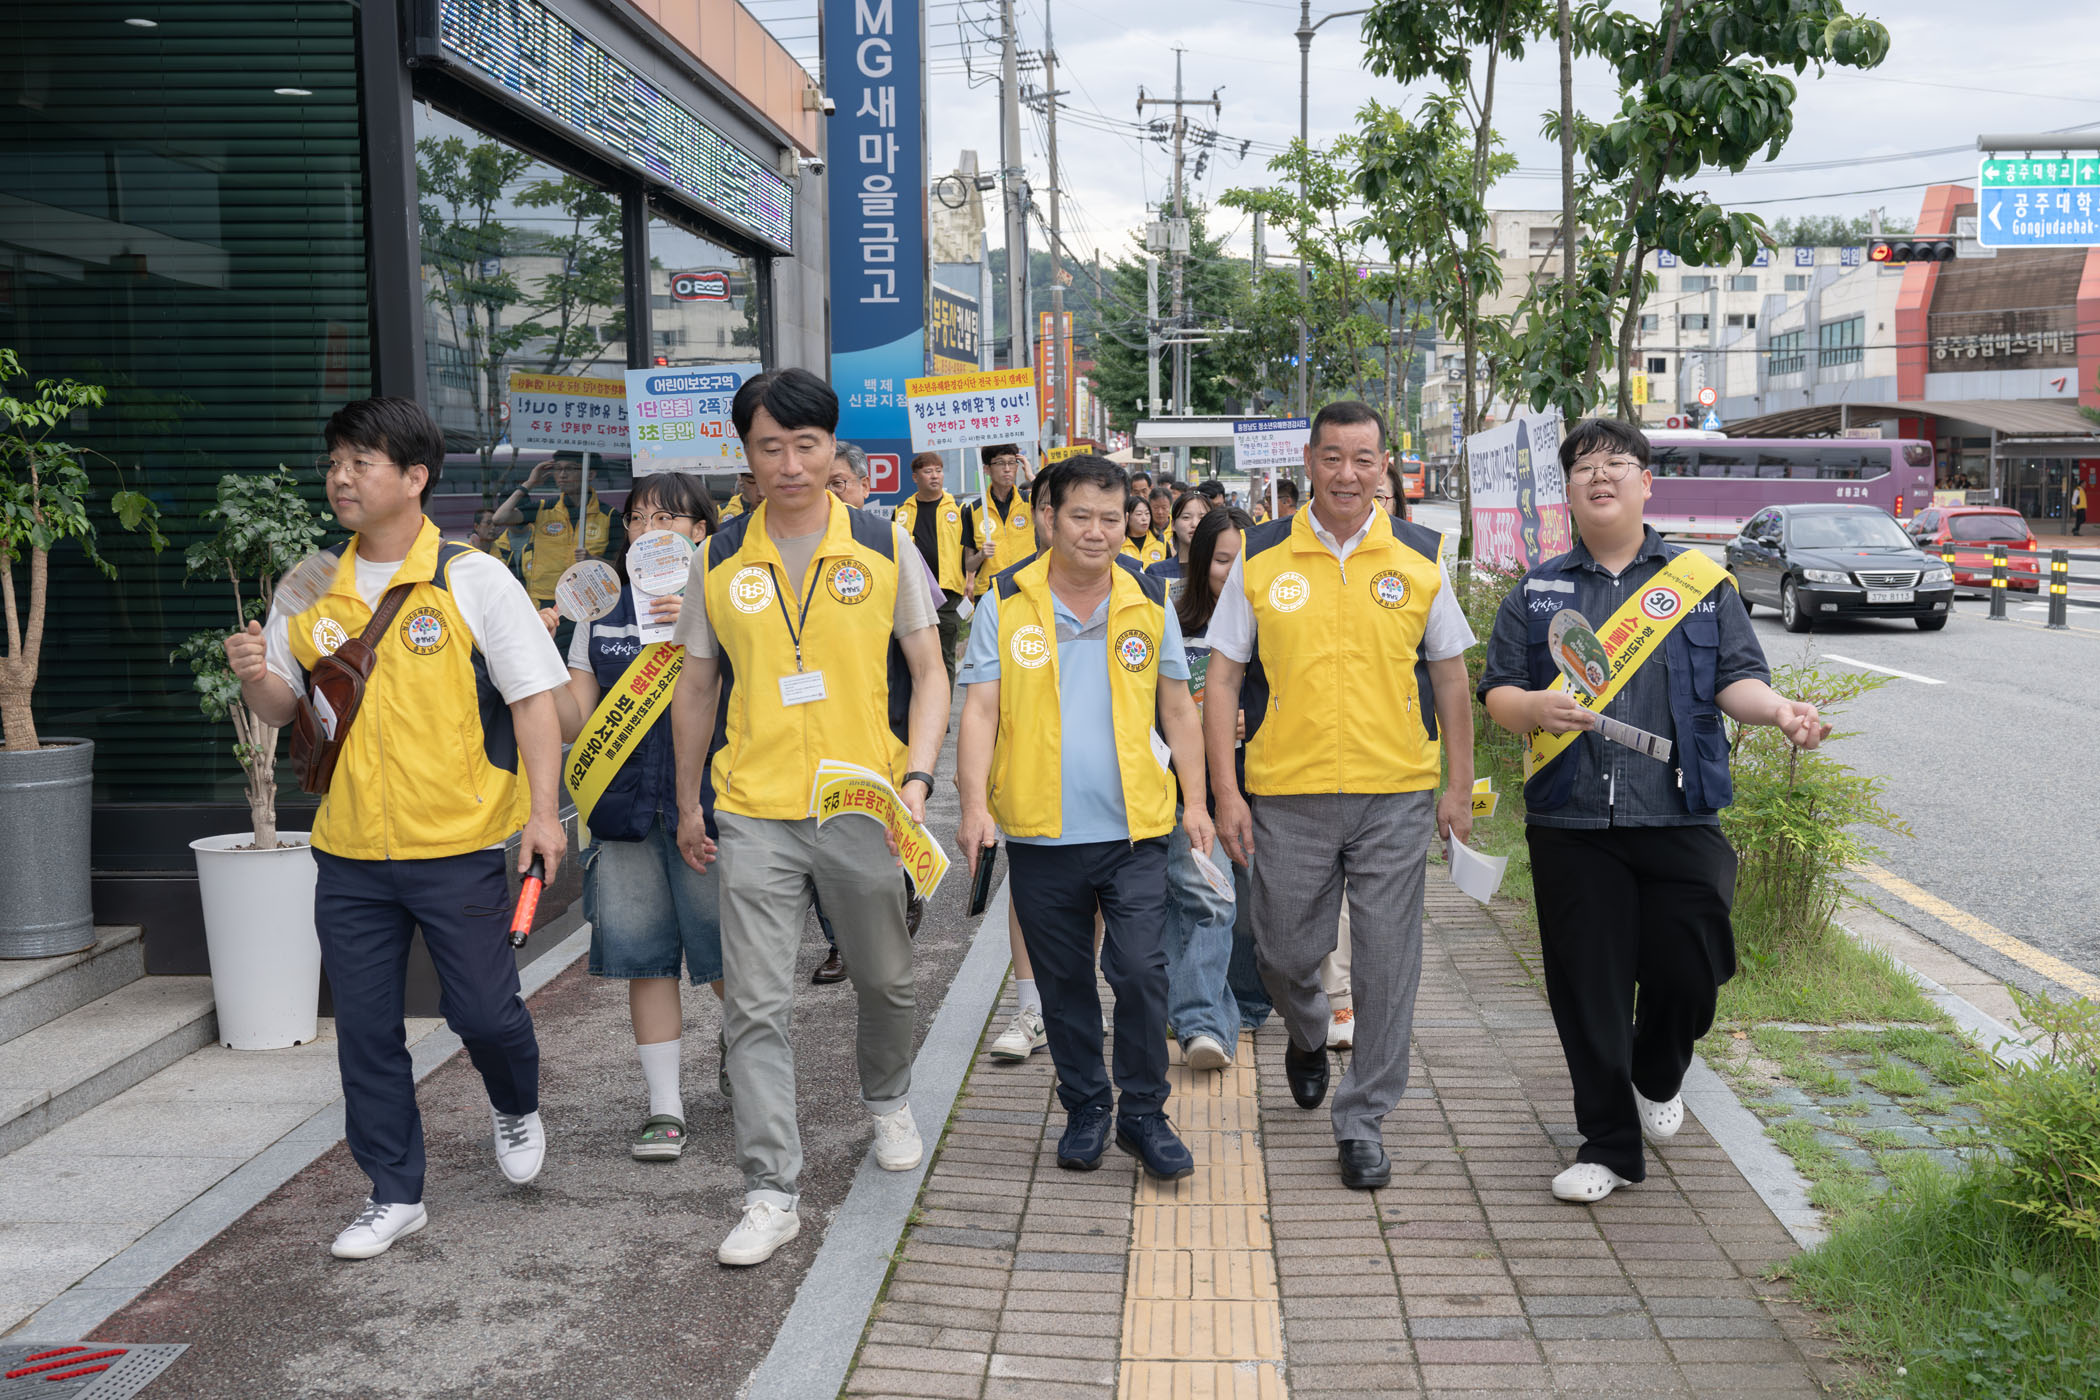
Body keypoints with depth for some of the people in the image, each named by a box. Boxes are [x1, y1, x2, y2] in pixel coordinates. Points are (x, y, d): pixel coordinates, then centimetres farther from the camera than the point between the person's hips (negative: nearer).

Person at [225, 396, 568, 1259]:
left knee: (483, 1010, 2)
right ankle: (394, 1194, 23)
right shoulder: (313, 590, 8)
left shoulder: (472, 579, -5)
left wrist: (544, 809, -13)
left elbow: (533, 696, -6)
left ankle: (515, 1108, 35)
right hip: (349, 853, 4)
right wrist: (256, 679, -8)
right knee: (365, 1030, 8)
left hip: (459, 846, -4)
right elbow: (286, 709, 15)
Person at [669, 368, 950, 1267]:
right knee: (755, 1007, -2)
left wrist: (916, 777, -12)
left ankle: (888, 1101, 46)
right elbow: (696, 687, 11)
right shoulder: (719, 561, 3)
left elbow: (928, 673, 1)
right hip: (754, 815, 0)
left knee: (885, 979, 17)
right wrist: (687, 805, 14)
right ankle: (770, 1193, 7)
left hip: (862, 808, 0)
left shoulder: (884, 547, -1)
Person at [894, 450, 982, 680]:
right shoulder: (903, 512, 10)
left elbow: (968, 559, 5)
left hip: (948, 594, -1)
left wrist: (982, 554, -16)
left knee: (944, 659, 2)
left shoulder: (958, 510, 6)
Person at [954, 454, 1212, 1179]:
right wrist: (975, 805, -13)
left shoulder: (1149, 603, 4)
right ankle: (1086, 1107, 28)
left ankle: (1143, 1113, 13)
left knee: (1141, 972, -5)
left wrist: (1195, 801, 6)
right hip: (1040, 833, 0)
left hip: (1135, 828, 0)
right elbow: (980, 709, -3)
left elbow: (1178, 710, 11)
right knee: (1063, 981, 11)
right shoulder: (1006, 603, -1)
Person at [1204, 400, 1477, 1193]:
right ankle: (1308, 1037, 44)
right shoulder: (1261, 559, 1)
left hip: (1396, 796, 0)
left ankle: (1363, 1120, 18)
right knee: (1285, 952, 10)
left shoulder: (1419, 559, 3)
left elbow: (1449, 677, 9)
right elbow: (1223, 678, 2)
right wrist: (1225, 791, -4)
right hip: (1287, 795, 0)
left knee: (1386, 963, 3)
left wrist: (1459, 786, 6)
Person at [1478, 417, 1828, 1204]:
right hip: (1570, 823, 1)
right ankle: (1608, 1146, 18)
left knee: (1690, 969, -1)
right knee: (1588, 990, 3)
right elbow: (1495, 693, 7)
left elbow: (1736, 680, 5)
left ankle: (1658, 1076, 33)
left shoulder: (1701, 581, 10)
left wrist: (1780, 710, -17)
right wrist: (1536, 708, -15)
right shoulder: (1537, 592, 11)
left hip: (1678, 817, 0)